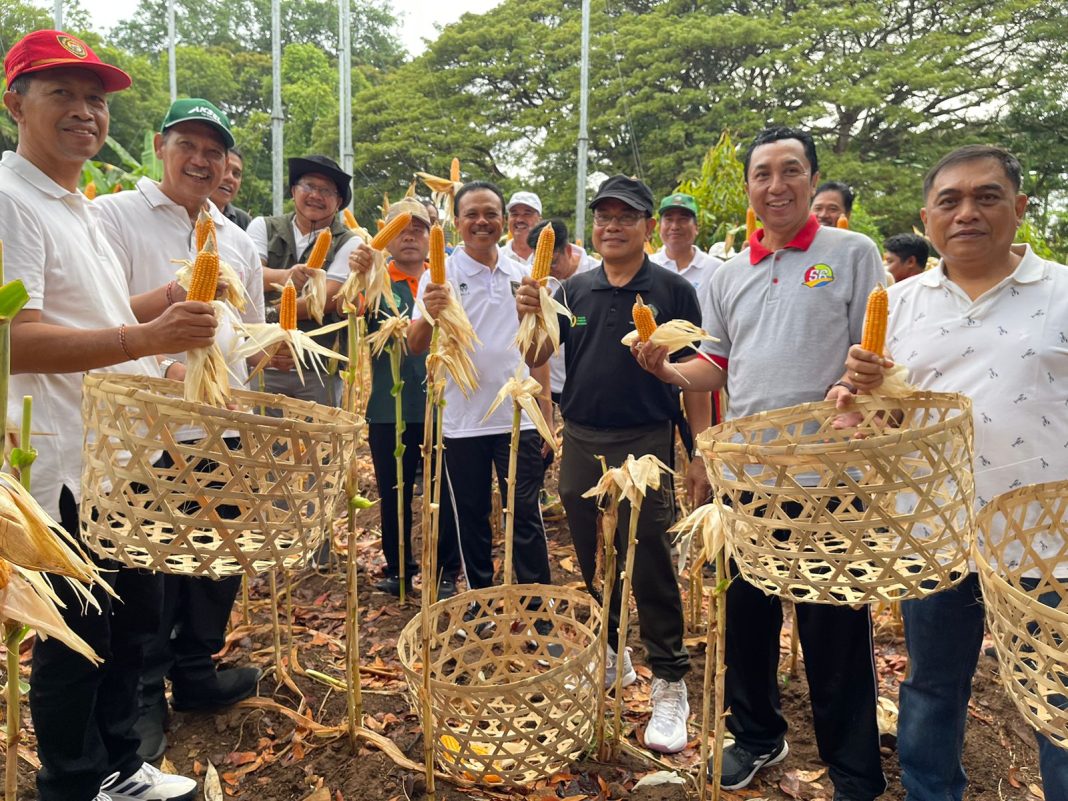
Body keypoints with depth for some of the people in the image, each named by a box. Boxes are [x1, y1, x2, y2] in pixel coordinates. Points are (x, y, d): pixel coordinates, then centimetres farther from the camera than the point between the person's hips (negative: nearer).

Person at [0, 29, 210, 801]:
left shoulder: (79, 207, 16)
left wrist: (173, 299, 13)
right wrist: (145, 338, -36)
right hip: (68, 468, -10)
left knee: (136, 613, 18)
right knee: (77, 638, 4)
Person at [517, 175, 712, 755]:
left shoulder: (672, 290, -4)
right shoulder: (575, 290, 7)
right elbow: (538, 359, 6)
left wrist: (701, 451, -7)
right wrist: (529, 316, -14)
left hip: (645, 443, -4)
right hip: (581, 442, 5)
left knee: (650, 570, 0)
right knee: (593, 562, 16)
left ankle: (669, 684, 15)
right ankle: (611, 653, 37)